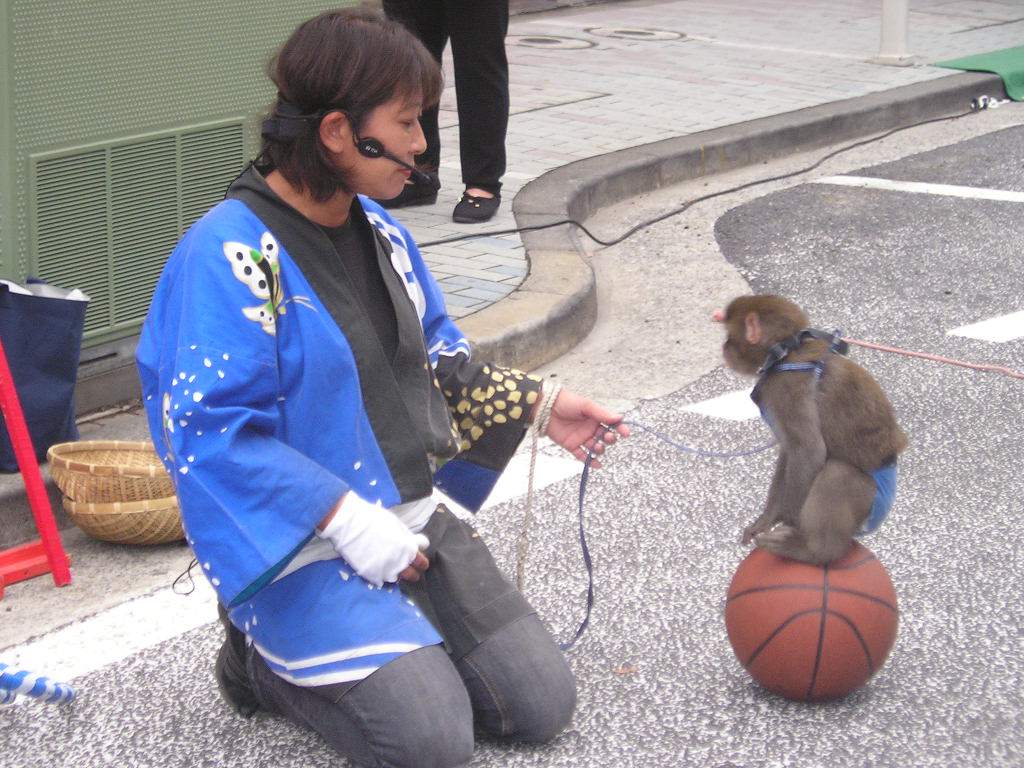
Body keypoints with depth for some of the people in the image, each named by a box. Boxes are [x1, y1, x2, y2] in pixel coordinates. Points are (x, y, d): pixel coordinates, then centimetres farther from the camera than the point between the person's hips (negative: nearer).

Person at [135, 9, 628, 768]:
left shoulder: (377, 226, 7)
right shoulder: (231, 254, -20)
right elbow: (210, 432, -24)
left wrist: (541, 404, 9)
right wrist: (348, 521, -25)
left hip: (409, 517, 8)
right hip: (303, 544, -8)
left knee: (543, 703, 1)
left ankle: (377, 654, 20)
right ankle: (267, 660, 6)